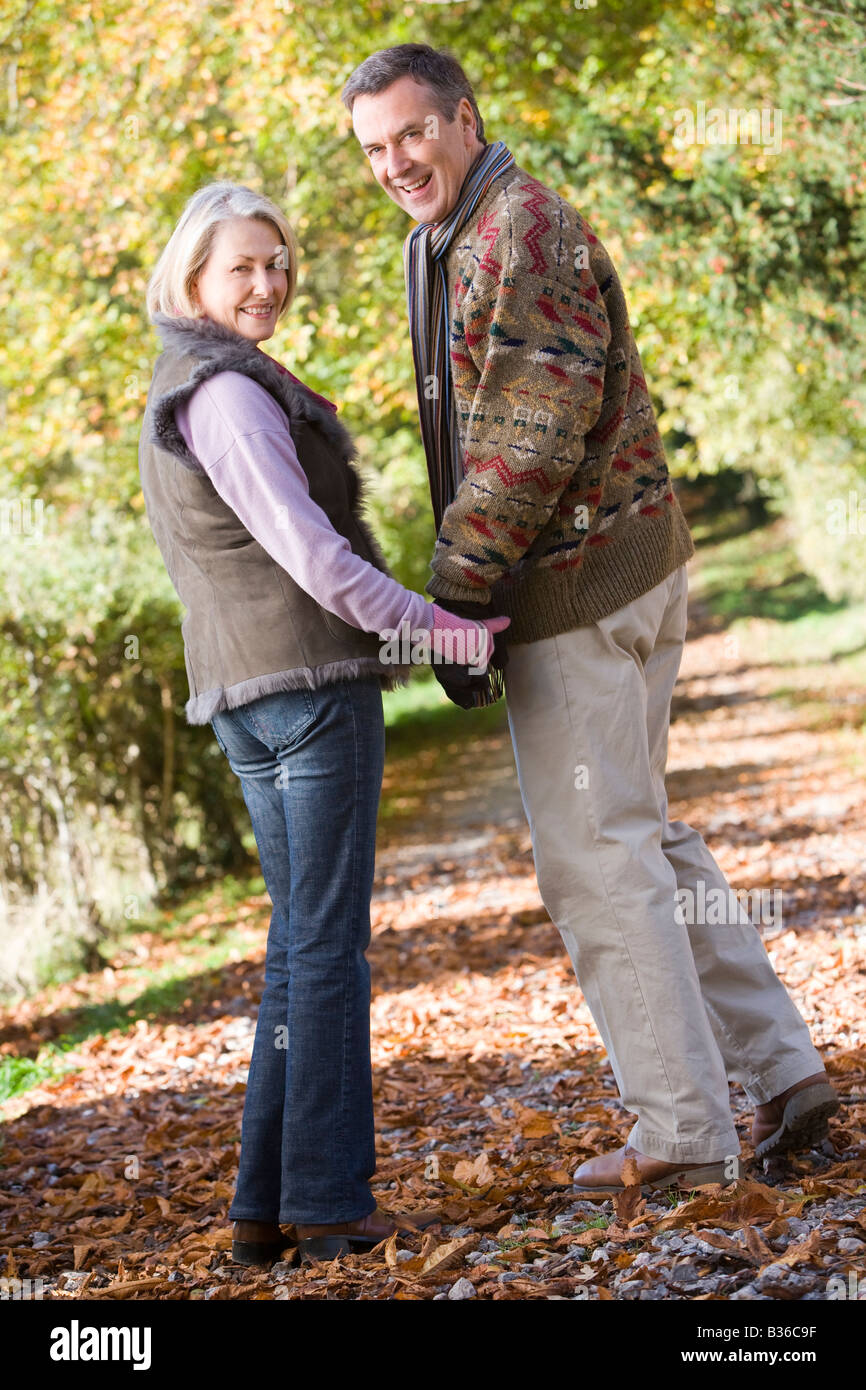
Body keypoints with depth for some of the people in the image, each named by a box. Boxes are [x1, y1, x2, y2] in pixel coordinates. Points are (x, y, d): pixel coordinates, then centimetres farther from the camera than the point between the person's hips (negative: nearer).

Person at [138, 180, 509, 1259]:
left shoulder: (174, 396, 18)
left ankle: (267, 1204, 12)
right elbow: (303, 546, -19)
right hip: (313, 679, -9)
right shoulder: (227, 392, -13)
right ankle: (328, 1200, 0)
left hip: (240, 695, 9)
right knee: (328, 941, -4)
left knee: (301, 940, 12)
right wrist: (432, 628, -13)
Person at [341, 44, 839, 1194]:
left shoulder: (525, 230, -15)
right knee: (640, 834, 16)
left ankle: (684, 1133, 3)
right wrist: (471, 591, 13)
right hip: (623, 575, 11)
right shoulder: (445, 241, 18)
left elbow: (533, 440, -22)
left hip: (581, 586, -11)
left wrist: (454, 595, -17)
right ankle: (781, 1068, 21)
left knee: (595, 852, -5)